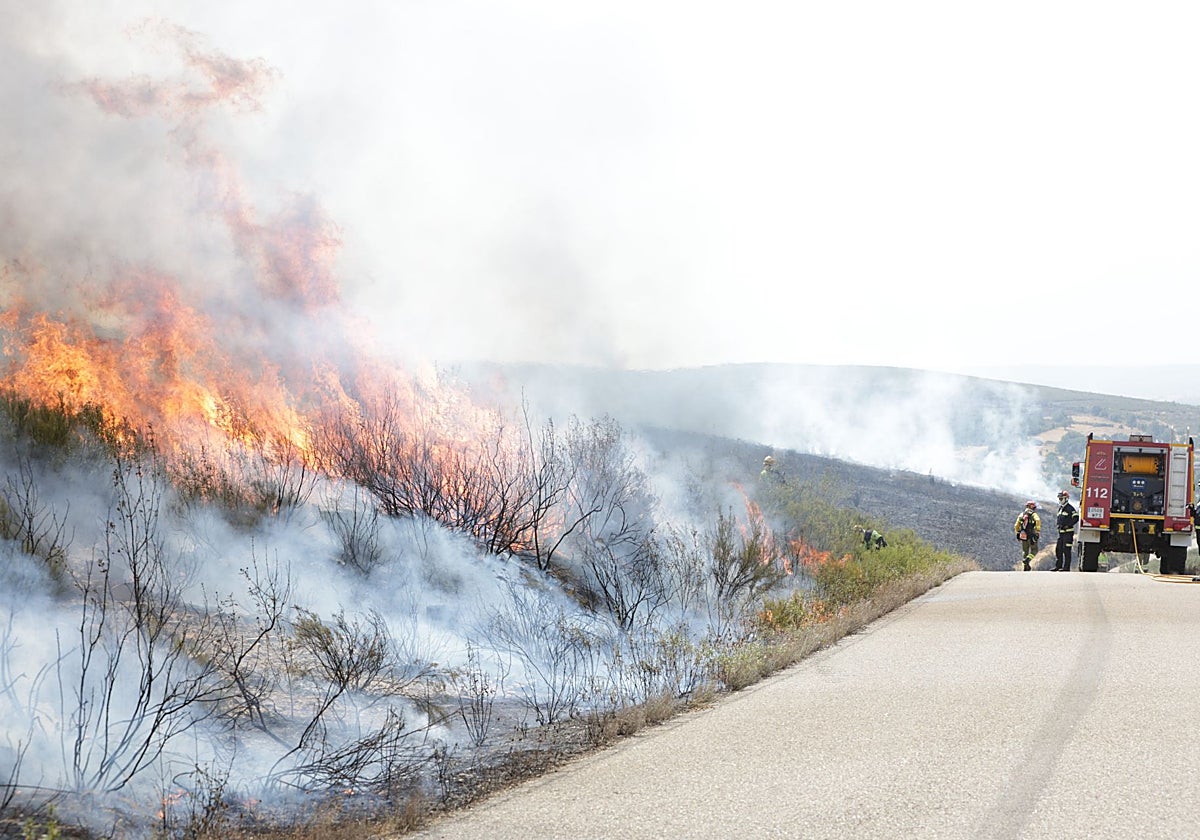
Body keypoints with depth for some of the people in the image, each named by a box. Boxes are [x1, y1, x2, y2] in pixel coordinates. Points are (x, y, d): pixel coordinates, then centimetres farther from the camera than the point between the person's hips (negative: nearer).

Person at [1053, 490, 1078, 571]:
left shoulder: (1070, 508, -9)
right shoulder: (1060, 508, 18)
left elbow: (1076, 518, -16)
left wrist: (1068, 525, -17)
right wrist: (1059, 526, 13)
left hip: (1068, 532, -9)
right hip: (1061, 532, 9)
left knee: (1066, 550, -8)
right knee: (1058, 549, 8)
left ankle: (1066, 567, -6)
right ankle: (1058, 566, 14)